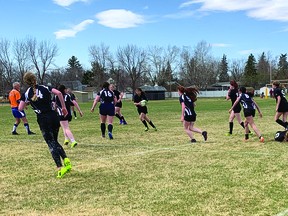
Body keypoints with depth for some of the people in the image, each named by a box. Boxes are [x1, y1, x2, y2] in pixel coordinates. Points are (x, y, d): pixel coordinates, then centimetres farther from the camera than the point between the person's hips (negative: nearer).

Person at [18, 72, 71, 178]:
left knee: (51, 144, 1)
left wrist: (26, 101, 19)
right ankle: (66, 159, 1)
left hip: (43, 120, -3)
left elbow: (20, 108, 0)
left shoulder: (27, 94, 1)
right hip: (53, 116, 3)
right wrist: (63, 107, 0)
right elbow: (59, 93, -9)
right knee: (55, 142, 20)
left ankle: (60, 168, -8)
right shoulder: (45, 88, 5)